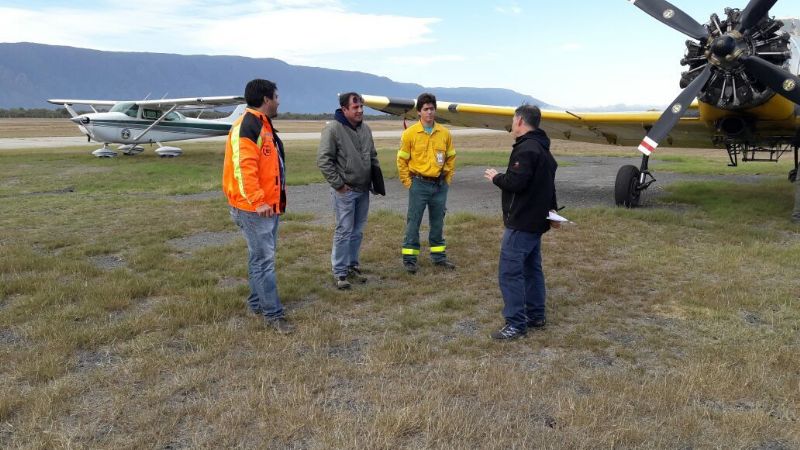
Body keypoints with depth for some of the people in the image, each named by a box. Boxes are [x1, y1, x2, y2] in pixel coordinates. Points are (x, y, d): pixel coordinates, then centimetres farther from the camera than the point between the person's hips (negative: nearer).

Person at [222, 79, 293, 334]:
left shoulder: (264, 126, 17)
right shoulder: (247, 126, -16)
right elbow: (243, 167, -25)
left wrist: (275, 199, 23)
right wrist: (257, 201, -27)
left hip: (269, 205, 10)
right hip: (253, 208, -10)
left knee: (262, 256, 16)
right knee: (264, 259, -6)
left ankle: (257, 303, 28)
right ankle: (273, 314, -1)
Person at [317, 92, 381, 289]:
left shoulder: (365, 129, 9)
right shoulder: (333, 129, -13)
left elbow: (373, 156, 22)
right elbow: (323, 160, -16)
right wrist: (338, 184, -15)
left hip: (363, 190, 7)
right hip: (345, 191, -7)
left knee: (358, 231, 13)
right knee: (344, 231, -3)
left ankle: (352, 266, 26)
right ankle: (339, 272, 7)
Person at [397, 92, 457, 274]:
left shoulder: (445, 133, 2)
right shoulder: (410, 133, -6)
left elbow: (450, 158, 11)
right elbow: (402, 160, -2)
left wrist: (447, 180, 7)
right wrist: (408, 182, -3)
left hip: (440, 185, 3)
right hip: (419, 184, -3)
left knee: (438, 223, 13)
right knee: (413, 222, 2)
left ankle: (439, 256, 26)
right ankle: (409, 259, 10)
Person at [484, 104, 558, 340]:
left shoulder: (526, 149, -19)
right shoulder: (543, 149, 16)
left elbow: (516, 182, -27)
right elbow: (548, 185, 24)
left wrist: (496, 177, -9)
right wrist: (551, 208, 31)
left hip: (521, 223, -11)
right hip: (537, 221, 11)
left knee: (510, 271, -7)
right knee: (532, 268, 17)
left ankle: (515, 324, -4)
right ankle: (536, 316, 26)